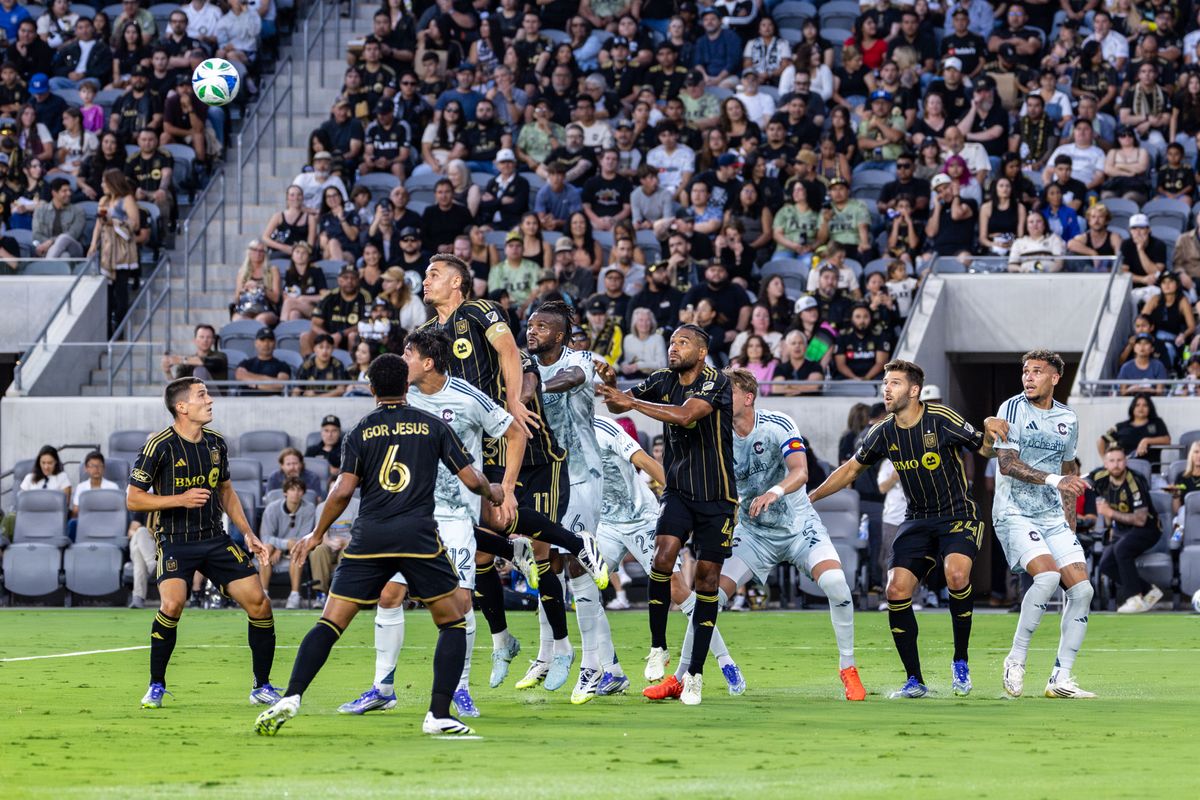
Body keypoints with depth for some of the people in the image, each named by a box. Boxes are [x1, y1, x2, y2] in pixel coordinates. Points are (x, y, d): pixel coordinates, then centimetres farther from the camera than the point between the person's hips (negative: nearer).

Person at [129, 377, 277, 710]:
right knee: (172, 604, -27)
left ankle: (263, 687, 9)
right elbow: (133, 498, -8)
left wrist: (248, 533, 13)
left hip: (215, 538, 5)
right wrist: (180, 499, -20)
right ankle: (156, 686, -7)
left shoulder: (216, 443, 6)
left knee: (259, 602, -6)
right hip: (174, 541, -5)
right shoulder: (160, 446, -12)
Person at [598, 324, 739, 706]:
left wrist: (632, 402, -29)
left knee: (707, 579, 0)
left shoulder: (716, 383, -14)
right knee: (662, 556, -21)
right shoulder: (664, 380, 2)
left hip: (717, 498, -3)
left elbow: (685, 414, -29)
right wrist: (610, 386, -17)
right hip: (678, 491, 3)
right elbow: (617, 405, 6)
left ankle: (694, 675, 7)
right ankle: (658, 649, -7)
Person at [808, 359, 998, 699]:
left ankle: (960, 662, -11)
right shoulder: (884, 433, 0)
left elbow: (985, 449, -8)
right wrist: (809, 497, 12)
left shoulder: (942, 419, -14)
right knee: (897, 591, -11)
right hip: (917, 521, 5)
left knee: (957, 575, -31)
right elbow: (852, 468, 14)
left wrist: (993, 437, -31)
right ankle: (914, 681, 2)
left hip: (957, 515, -5)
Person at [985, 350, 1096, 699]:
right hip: (1015, 514, -6)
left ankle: (1061, 678, -1)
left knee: (1081, 588, -7)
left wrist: (1070, 524, 17)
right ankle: (1016, 659, -12)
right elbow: (1007, 463, -15)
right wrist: (1054, 479, -25)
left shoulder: (1068, 419, 12)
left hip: (1053, 518, 6)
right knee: (1047, 575, -27)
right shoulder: (1013, 409, -5)